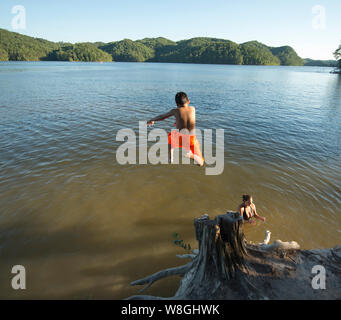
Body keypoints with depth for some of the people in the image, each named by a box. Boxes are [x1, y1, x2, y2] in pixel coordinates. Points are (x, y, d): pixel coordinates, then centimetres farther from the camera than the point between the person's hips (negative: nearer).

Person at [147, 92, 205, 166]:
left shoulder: (175, 111, 3)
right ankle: (191, 155, -16)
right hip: (192, 139, 1)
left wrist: (152, 120, 34)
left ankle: (171, 158, 23)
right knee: (200, 163, 17)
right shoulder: (193, 109, 9)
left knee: (170, 136, 36)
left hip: (180, 140, -1)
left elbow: (162, 116, 17)